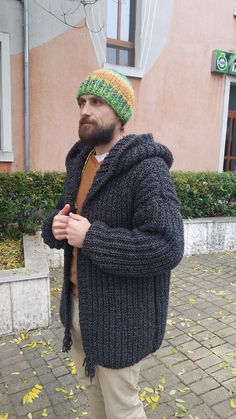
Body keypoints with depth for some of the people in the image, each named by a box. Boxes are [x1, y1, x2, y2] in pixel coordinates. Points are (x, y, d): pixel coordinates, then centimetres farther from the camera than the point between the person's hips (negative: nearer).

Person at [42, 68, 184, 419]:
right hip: (78, 304, 8)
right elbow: (62, 215, 14)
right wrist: (55, 226, -10)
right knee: (92, 386, 28)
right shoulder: (80, 162, 6)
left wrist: (92, 237, -27)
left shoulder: (147, 168, -21)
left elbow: (167, 247, -29)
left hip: (118, 315, -7)